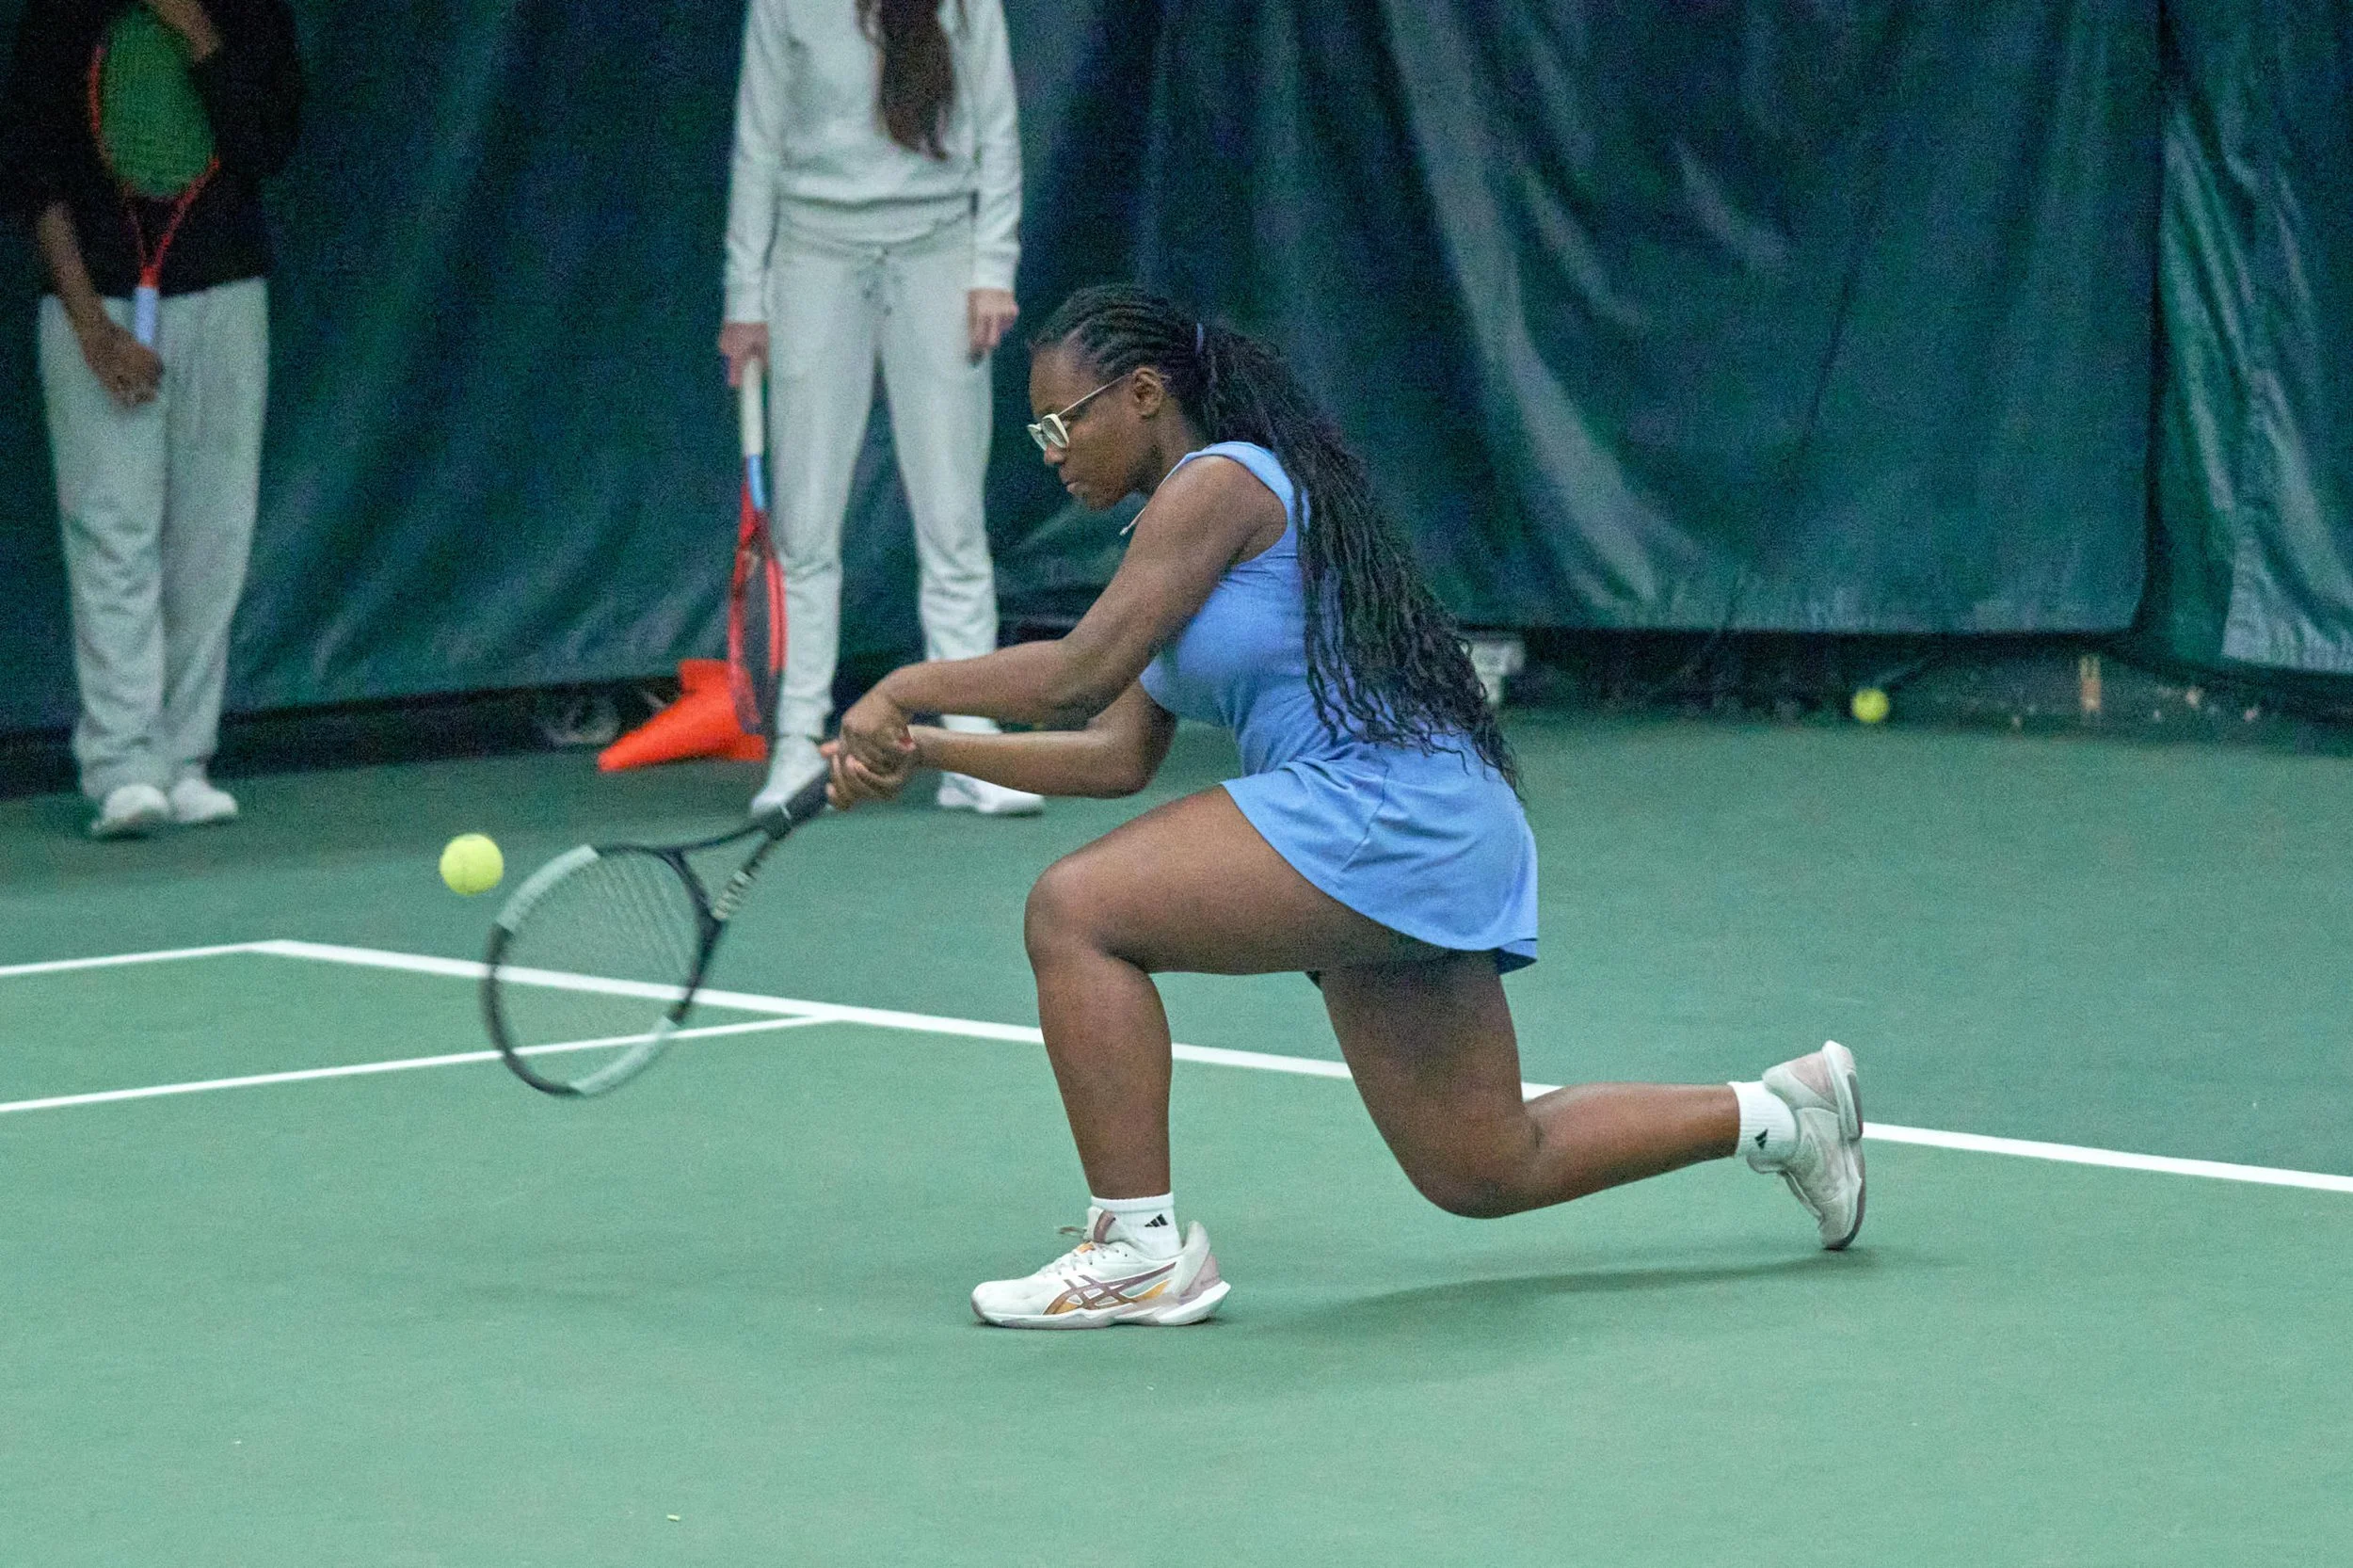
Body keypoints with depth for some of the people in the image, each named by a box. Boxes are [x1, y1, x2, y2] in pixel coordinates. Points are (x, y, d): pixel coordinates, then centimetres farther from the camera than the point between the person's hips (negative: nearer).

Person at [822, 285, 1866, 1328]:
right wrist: (924, 751, 11)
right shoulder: (1181, 524, 20)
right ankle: (1779, 1110, 29)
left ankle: (1141, 1250, -15)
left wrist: (907, 688, -6)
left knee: (1074, 911, -18)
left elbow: (1080, 675, -16)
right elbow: (1114, 758, 18)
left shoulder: (1221, 480, -9)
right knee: (1487, 1174, 17)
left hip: (1381, 807, -11)